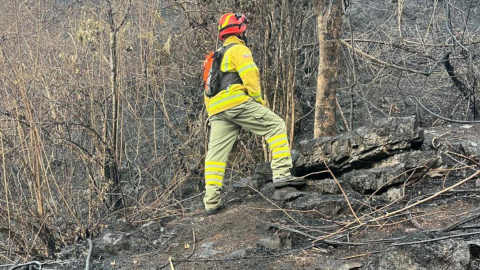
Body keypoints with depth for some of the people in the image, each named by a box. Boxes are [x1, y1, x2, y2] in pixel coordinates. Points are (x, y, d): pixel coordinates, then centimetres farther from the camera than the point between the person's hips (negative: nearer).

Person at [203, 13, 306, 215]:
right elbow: (249, 75, -11)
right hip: (238, 103, -8)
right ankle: (281, 173, -15)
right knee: (276, 126, -2)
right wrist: (259, 99, -3)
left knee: (216, 153, 4)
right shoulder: (238, 49, 4)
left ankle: (212, 201, 0)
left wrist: (212, 115, 25)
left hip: (216, 109, 8)